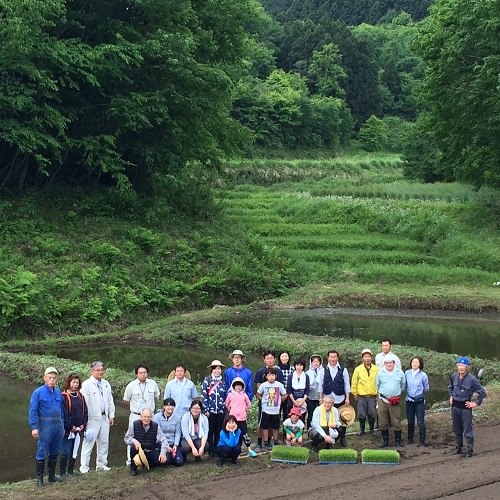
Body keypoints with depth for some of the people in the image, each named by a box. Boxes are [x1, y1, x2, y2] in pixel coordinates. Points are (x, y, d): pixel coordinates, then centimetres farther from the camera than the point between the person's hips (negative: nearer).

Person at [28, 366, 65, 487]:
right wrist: (34, 427, -16)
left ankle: (52, 475, 24)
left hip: (58, 425, 5)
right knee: (42, 453, -2)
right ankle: (39, 478, 5)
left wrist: (62, 425, 13)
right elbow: (32, 411, -9)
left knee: (54, 452, 13)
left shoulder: (58, 392, 8)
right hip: (46, 426, -5)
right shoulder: (38, 392, -7)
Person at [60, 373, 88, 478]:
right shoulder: (64, 397, -10)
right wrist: (71, 427, -14)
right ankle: (62, 473, 5)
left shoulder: (80, 397, 11)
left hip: (79, 430, 6)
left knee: (74, 453, 12)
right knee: (65, 453, -5)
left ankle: (71, 472, 21)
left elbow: (85, 411, 13)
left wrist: (83, 424, 0)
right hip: (67, 430, -6)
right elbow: (63, 414, -13)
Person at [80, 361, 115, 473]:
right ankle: (84, 466, 1)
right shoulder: (86, 385, -7)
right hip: (92, 419, -6)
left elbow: (110, 401, 19)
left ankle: (101, 464, 21)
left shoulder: (106, 384, 13)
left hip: (104, 418, 6)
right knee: (89, 442, -5)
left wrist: (111, 415, 14)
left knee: (104, 442, 11)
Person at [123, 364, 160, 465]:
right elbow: (126, 400, 6)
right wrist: (135, 408, 9)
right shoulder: (131, 386, -6)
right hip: (136, 416, -3)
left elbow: (156, 397, 17)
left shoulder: (153, 384, 0)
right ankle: (130, 460, 5)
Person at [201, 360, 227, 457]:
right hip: (210, 411, -3)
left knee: (218, 431, 7)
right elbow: (203, 396, -6)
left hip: (221, 411, 3)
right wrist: (206, 410, -10)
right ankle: (210, 451, 10)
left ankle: (217, 450, 16)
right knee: (210, 431, 3)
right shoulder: (207, 380, -2)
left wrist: (225, 409, 6)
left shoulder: (223, 382, 7)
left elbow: (225, 396, 11)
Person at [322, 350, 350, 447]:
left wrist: (347, 398, -1)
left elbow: (347, 385, 4)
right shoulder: (324, 370, 4)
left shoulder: (343, 370, 3)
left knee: (342, 420, 3)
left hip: (340, 399, 0)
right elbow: (321, 385, 8)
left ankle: (342, 439, 16)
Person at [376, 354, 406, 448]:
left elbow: (402, 385, 14)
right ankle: (385, 441, 17)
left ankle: (398, 441, 10)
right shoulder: (380, 373, 4)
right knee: (383, 423, 6)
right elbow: (377, 385, 18)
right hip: (383, 400, 2)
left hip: (395, 401, -2)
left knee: (396, 422, 0)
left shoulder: (400, 373, 1)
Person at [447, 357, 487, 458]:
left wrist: (476, 403, -7)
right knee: (457, 430, 16)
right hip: (455, 406, 5)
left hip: (465, 407, -5)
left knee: (467, 431, -2)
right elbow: (450, 387, 24)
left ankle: (470, 451, 7)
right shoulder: (454, 377, 1)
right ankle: (458, 449, 28)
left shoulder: (472, 379, -15)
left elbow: (482, 393, -8)